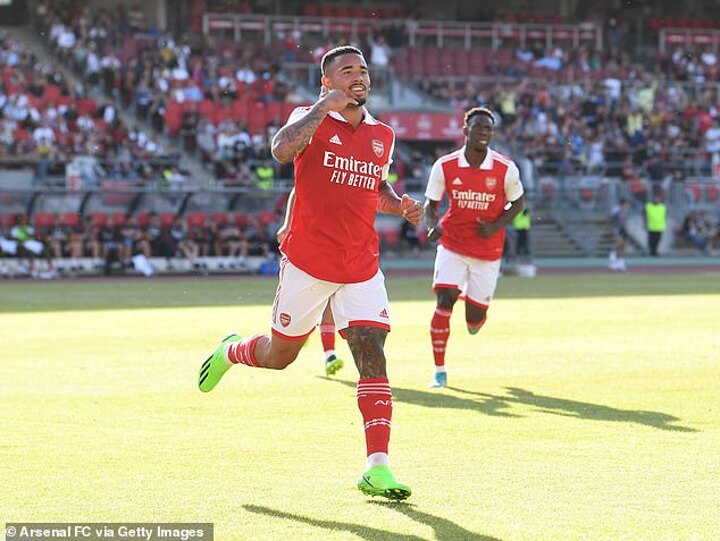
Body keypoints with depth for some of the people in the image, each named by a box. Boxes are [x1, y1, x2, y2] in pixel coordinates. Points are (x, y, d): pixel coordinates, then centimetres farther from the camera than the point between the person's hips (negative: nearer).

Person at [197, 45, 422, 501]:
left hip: (362, 267, 3)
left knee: (372, 352, -12)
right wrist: (324, 108, -26)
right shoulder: (312, 119, -5)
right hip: (307, 260, -3)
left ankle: (377, 467, -14)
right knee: (280, 354, 10)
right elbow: (282, 150, -27)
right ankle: (230, 352, 46)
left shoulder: (383, 135, 10)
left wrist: (400, 205, 8)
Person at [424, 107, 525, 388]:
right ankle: (439, 370, -5)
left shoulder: (506, 169, -10)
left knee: (474, 320, 2)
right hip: (452, 246, 0)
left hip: (487, 251, 0)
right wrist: (433, 226, -18)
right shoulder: (444, 166, -9)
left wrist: (497, 226, -12)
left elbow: (518, 202, 5)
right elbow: (431, 203, 4)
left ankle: (477, 314, 43)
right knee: (444, 301, -17)